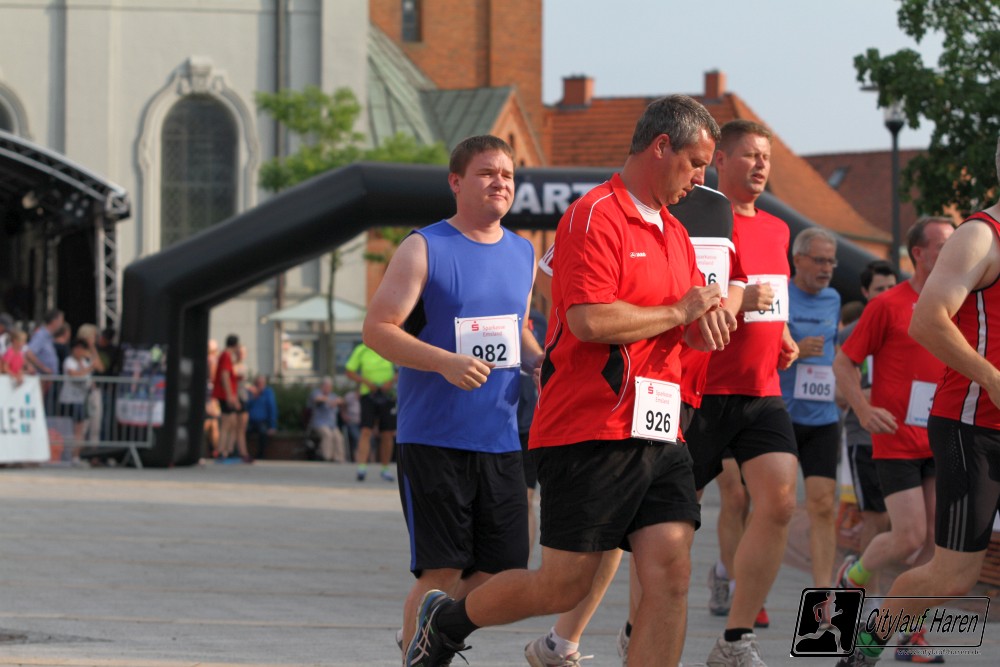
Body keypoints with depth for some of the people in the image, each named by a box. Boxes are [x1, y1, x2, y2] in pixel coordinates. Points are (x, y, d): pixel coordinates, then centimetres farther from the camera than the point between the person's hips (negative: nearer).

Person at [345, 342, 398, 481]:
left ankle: (385, 469, 19)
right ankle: (362, 467, -22)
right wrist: (367, 382, -12)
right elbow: (349, 372, 3)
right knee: (366, 432, -15)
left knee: (387, 435, 6)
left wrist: (391, 382, -12)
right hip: (368, 395, -2)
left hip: (387, 396, 2)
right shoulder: (360, 350, -1)